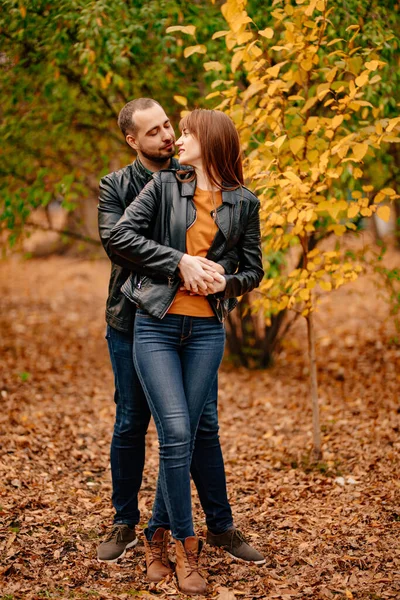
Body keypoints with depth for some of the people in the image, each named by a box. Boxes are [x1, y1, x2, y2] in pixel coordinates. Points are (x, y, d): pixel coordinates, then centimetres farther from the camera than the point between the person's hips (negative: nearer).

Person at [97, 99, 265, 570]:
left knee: (204, 425, 5)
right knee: (129, 425, 8)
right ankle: (124, 525, 24)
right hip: (133, 321, -1)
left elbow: (233, 240, -2)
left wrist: (221, 268, -25)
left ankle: (220, 527, 17)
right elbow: (115, 241, -17)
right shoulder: (115, 186, 0)